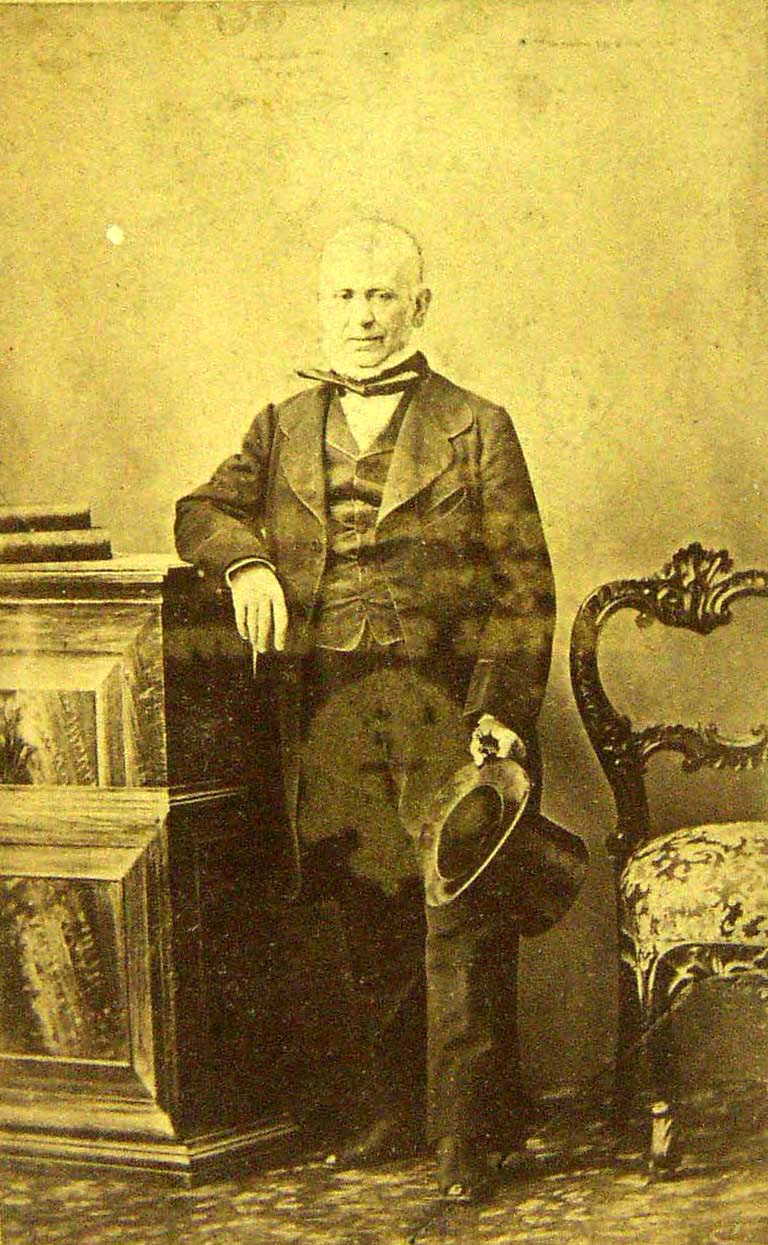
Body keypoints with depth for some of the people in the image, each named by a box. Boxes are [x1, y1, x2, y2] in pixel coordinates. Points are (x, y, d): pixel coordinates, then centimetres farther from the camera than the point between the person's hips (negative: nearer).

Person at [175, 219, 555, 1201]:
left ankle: (470, 1129, 5)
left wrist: (501, 710, -11)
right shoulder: (283, 428, 17)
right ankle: (390, 1109, 24)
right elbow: (203, 509, 12)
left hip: (444, 702, -3)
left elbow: (524, 587, 0)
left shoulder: (477, 429, 5)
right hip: (327, 707, 3)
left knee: (461, 922, -5)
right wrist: (244, 560, -12)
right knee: (369, 918, 10)